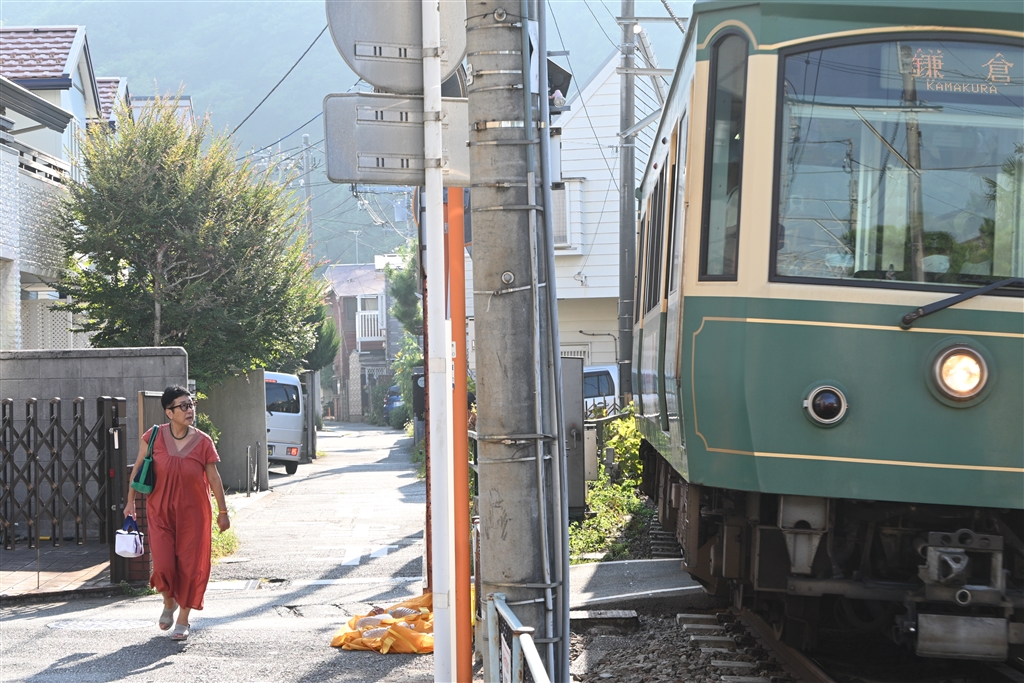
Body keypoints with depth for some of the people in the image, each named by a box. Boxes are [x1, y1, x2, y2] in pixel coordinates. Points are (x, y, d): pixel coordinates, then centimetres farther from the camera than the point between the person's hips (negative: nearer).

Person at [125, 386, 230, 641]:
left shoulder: (203, 442, -8)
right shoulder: (154, 437, -8)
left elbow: (214, 478, 0)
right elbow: (138, 469, 3)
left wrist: (222, 512, 4)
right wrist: (131, 502, 6)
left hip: (193, 514, 0)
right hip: (160, 512, 0)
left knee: (190, 566, 2)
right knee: (164, 565, -7)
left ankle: (183, 620, 18)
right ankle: (169, 603, 26)